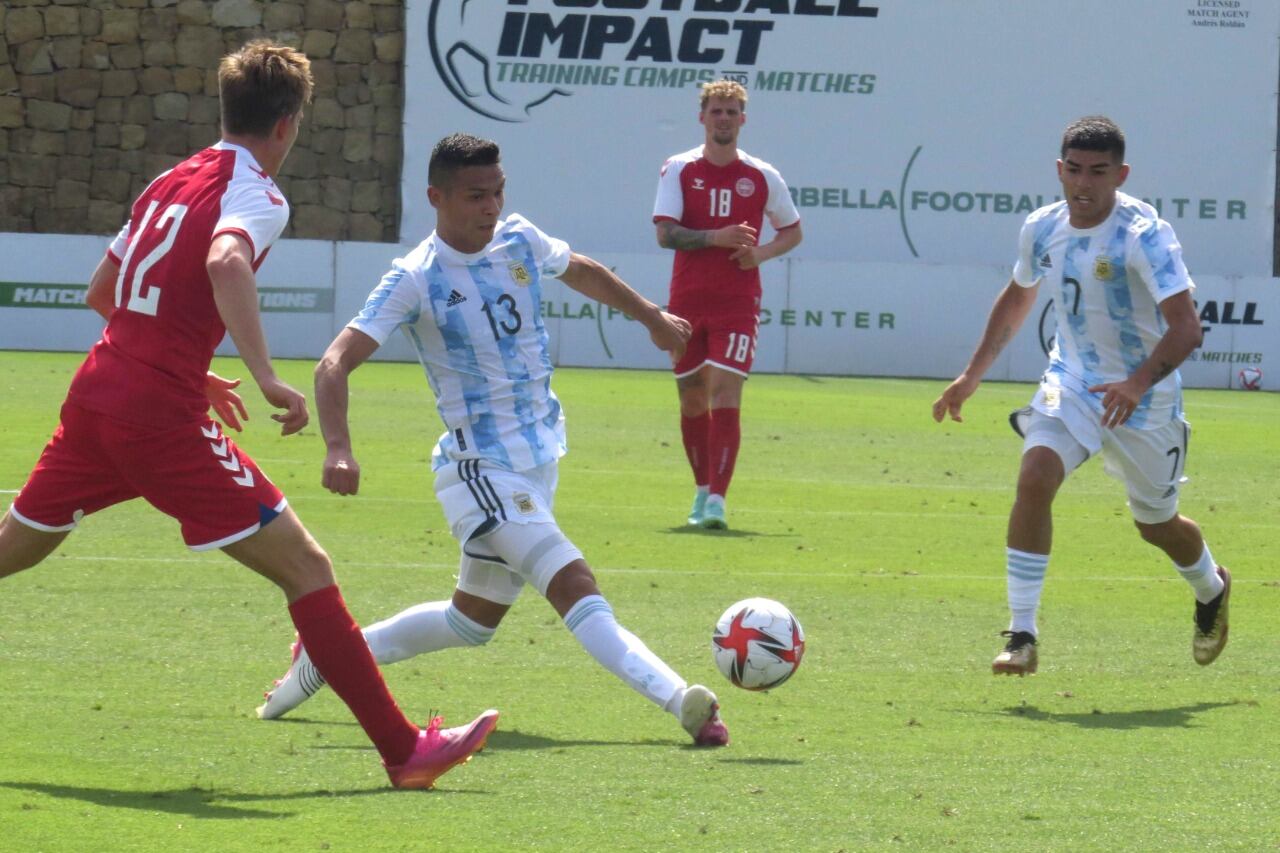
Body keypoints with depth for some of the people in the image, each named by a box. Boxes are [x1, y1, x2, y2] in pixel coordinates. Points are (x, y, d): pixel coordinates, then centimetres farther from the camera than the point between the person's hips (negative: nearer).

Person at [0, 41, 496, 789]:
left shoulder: (172, 182, 17)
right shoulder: (256, 194, -6)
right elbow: (226, 262, -29)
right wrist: (267, 378, -35)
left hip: (97, 396, 8)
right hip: (164, 416, -8)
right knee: (305, 567, -5)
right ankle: (404, 749, -7)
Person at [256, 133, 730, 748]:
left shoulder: (519, 240, 3)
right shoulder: (416, 279, -15)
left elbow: (582, 273, 26)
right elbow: (334, 364, -21)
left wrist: (652, 317, 36)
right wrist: (338, 450, -36)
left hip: (541, 460, 8)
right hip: (481, 469, -8)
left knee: (473, 620, 17)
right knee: (576, 588, -22)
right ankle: (681, 701, -33)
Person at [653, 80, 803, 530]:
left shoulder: (762, 177, 3)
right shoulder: (678, 170, 1)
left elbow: (793, 231, 14)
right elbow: (665, 233, -9)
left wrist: (761, 252, -6)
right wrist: (715, 238, -23)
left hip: (738, 303, -1)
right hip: (687, 302, 1)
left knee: (725, 394, -14)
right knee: (692, 399, 9)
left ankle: (717, 500, -18)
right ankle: (703, 489, 27)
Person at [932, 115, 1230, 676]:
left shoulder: (1143, 234, -23)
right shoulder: (1042, 229, -5)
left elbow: (1186, 326, -30)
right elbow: (1017, 298, 16)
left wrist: (1138, 383, -45)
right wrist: (972, 375, 14)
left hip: (1143, 398, -3)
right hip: (1071, 383, 3)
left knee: (1157, 524, 13)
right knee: (1034, 478, -23)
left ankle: (1211, 589, 50)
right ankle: (1022, 635, -20)